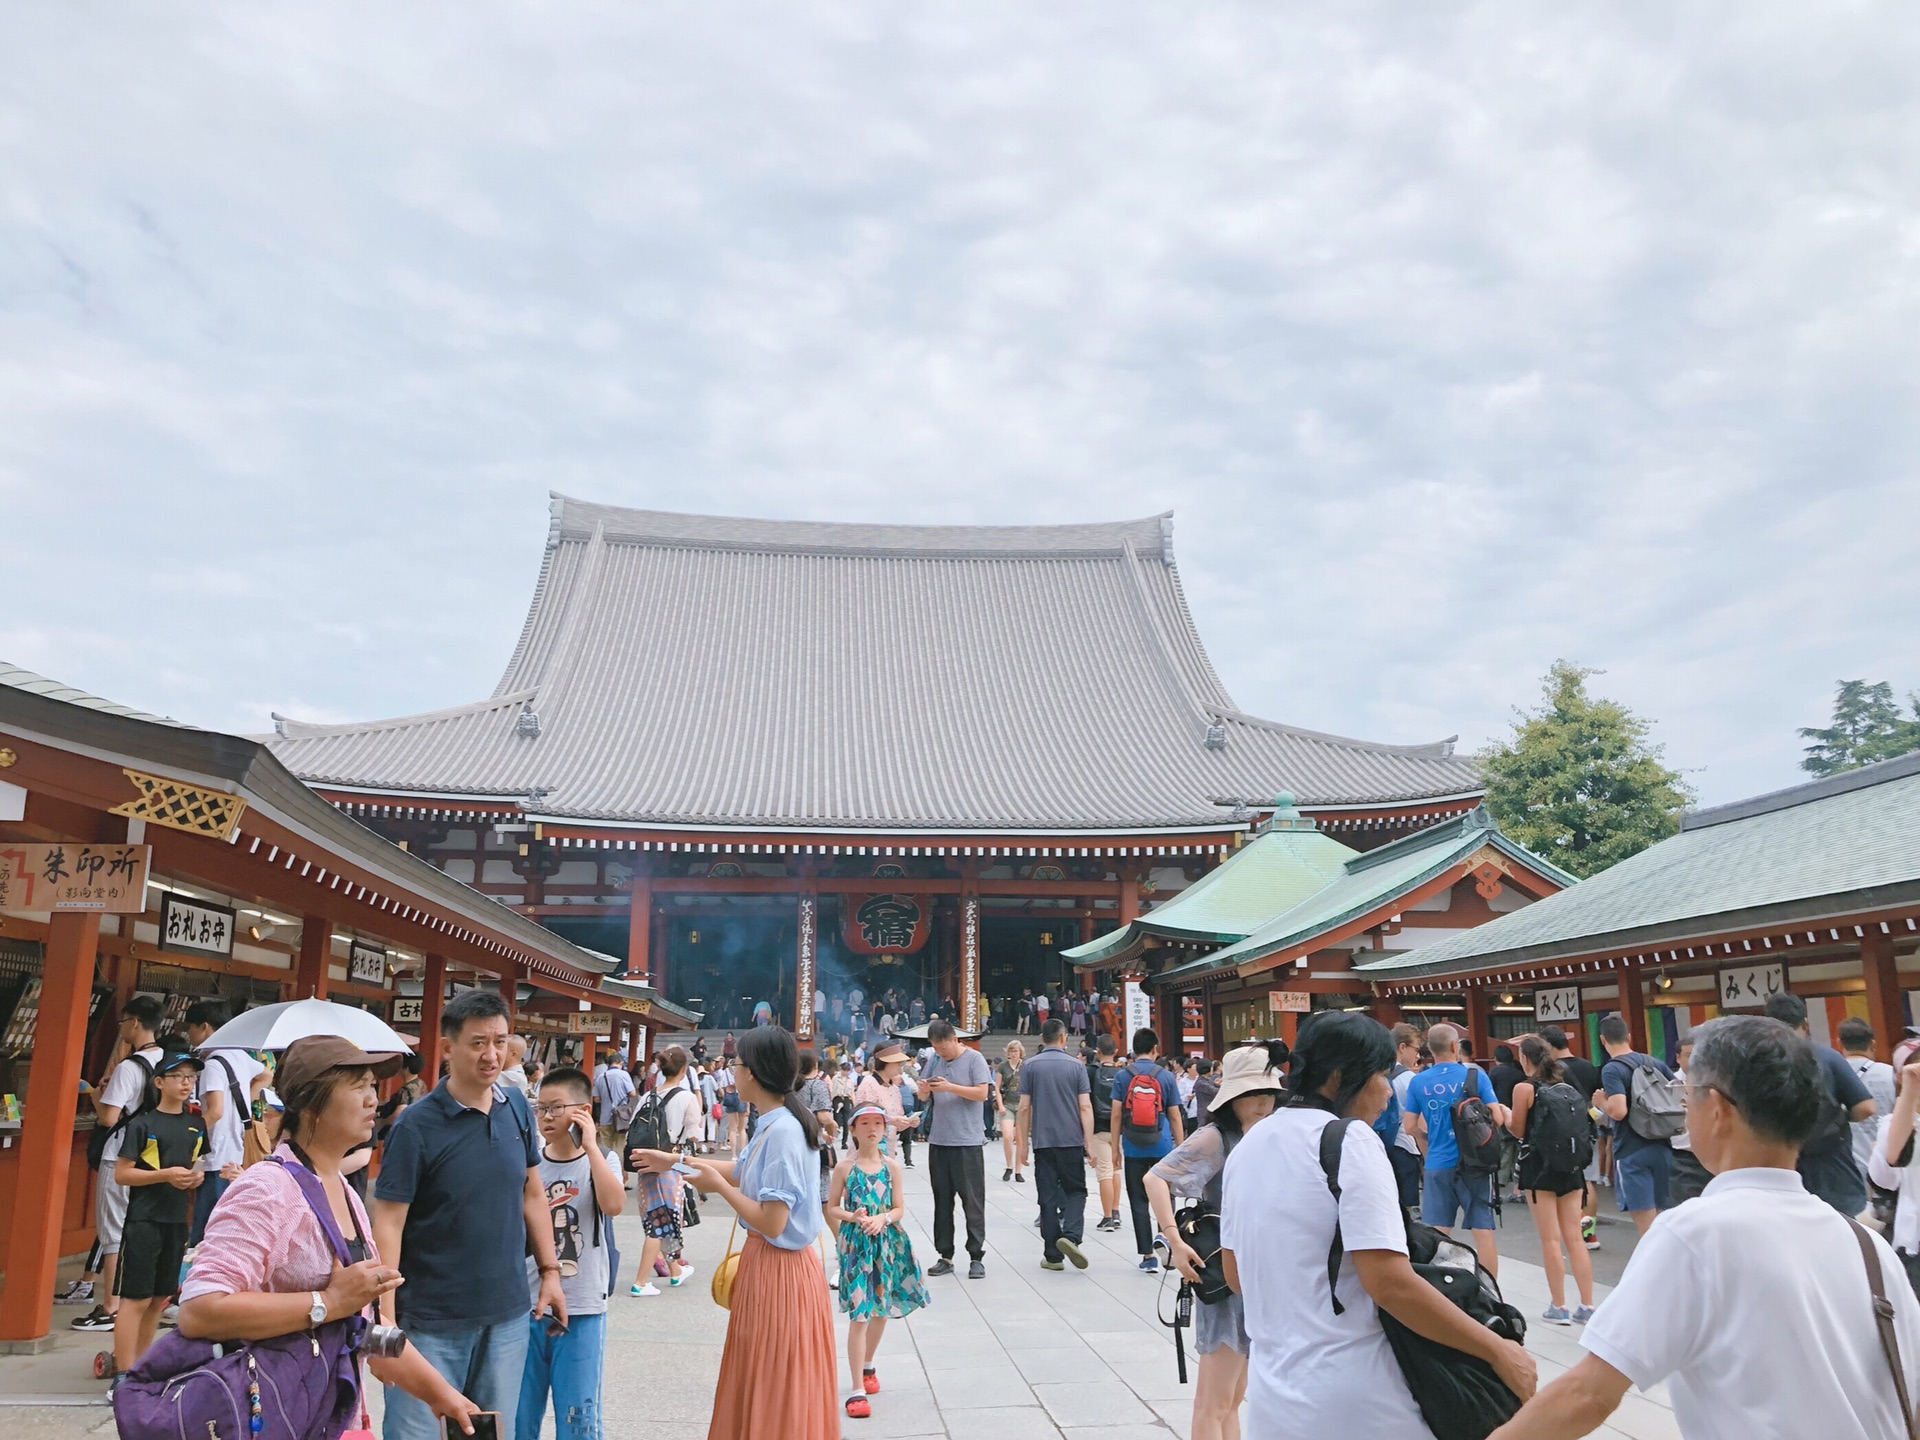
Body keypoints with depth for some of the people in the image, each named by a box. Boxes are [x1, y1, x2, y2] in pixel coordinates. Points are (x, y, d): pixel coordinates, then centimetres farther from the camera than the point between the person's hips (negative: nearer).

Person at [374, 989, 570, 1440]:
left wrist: (550, 1271, 9)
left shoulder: (517, 1107, 1)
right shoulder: (417, 1125, -14)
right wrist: (386, 1320, -17)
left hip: (508, 1316, 5)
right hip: (432, 1322, -4)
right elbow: (389, 1223, -14)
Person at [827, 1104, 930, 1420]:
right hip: (856, 1244, -3)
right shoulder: (844, 1167, -6)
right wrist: (853, 1217, -18)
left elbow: (899, 1209, 2)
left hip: (887, 1243, 3)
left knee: (882, 1310, 15)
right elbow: (832, 1208, 0)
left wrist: (882, 1218, -18)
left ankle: (868, 1366, 40)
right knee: (859, 1315, -7)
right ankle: (857, 1389, -1)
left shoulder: (892, 1166, 0)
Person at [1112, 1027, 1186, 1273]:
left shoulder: (1122, 1076, 0)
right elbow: (1174, 1116, 2)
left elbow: (1116, 1115, -2)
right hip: (1162, 1148, 0)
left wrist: (1115, 1148, 5)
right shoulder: (1166, 1076, 0)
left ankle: (1148, 1256, 7)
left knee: (1139, 1201, 6)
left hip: (1133, 1149, 0)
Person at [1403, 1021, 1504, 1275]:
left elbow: (1410, 1126, 2)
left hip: (1437, 1165, 1)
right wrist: (1505, 1111, 15)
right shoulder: (1475, 1075, -6)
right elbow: (1497, 1118, -8)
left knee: (1436, 1235, 8)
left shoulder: (1418, 1082, -1)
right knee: (1483, 1230, 6)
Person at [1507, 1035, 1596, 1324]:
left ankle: (1559, 1307, 7)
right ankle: (1587, 1306, 11)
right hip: (1572, 1169, 5)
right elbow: (1581, 1125, 13)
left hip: (1539, 1167, -5)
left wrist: (1504, 1114, 13)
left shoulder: (1524, 1088, -10)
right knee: (1574, 1238, 9)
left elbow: (1518, 1130, -6)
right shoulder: (1566, 1087, 6)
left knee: (1551, 1240, 2)